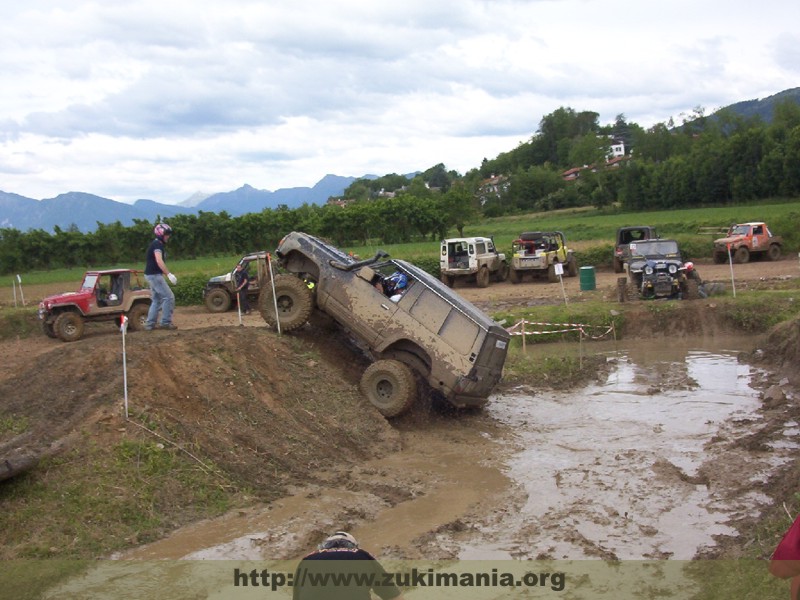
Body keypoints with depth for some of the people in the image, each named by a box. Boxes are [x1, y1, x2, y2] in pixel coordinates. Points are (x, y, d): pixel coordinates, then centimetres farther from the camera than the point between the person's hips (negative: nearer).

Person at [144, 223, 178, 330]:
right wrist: (169, 274, -33)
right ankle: (166, 322, -7)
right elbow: (159, 261, -28)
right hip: (154, 275, -10)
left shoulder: (156, 244, 17)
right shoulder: (158, 245, -15)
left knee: (156, 300, 14)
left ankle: (150, 324, 14)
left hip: (152, 275, 10)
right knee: (169, 297, -9)